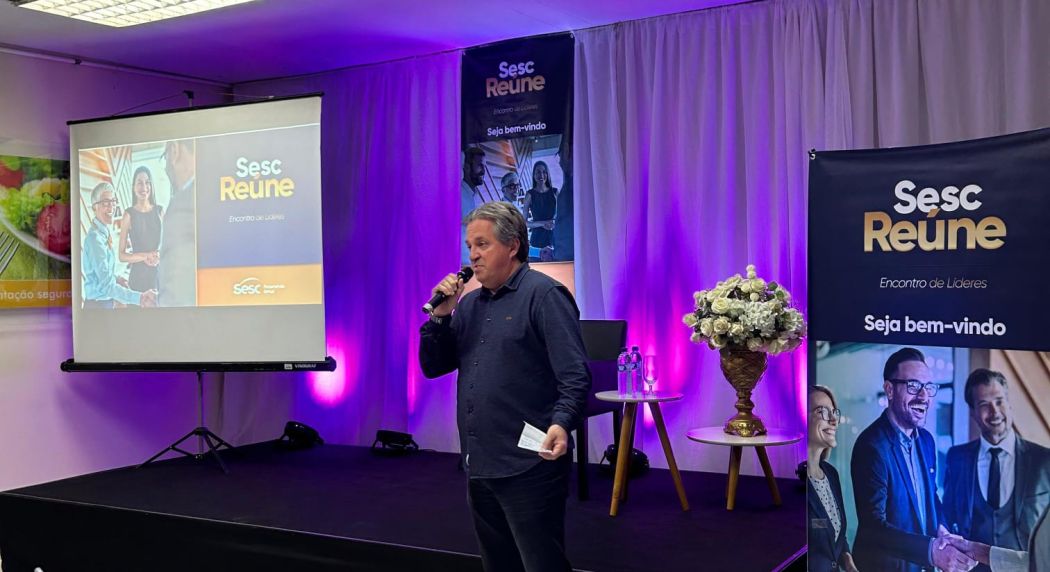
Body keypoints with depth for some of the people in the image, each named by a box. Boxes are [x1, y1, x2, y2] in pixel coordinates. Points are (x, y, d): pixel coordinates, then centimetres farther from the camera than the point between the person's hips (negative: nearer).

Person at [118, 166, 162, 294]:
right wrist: (144, 256, -17)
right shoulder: (129, 215, -2)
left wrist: (159, 257, -7)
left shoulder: (160, 211, 6)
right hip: (138, 275, -2)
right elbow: (121, 255, -3)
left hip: (159, 273, 3)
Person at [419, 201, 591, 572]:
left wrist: (562, 423, -32)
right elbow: (433, 367, 14)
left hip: (529, 468, -8)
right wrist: (440, 315, 0)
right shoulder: (469, 304, 15)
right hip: (479, 467, 8)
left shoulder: (544, 295, -7)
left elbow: (575, 376, -15)